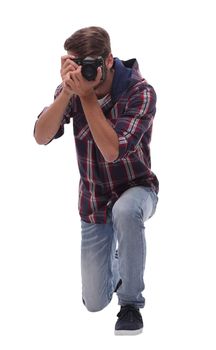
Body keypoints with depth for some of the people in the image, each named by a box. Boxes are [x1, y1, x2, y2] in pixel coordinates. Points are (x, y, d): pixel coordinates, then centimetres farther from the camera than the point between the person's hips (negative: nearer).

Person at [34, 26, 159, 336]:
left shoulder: (140, 92, -23)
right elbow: (42, 137, -21)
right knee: (94, 302, 3)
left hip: (135, 189, -4)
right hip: (94, 203, 4)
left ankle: (131, 303, -21)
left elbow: (112, 150, -33)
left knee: (125, 212, -42)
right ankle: (116, 262, 40)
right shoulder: (71, 88, -10)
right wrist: (67, 91, -32)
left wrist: (86, 94, -34)